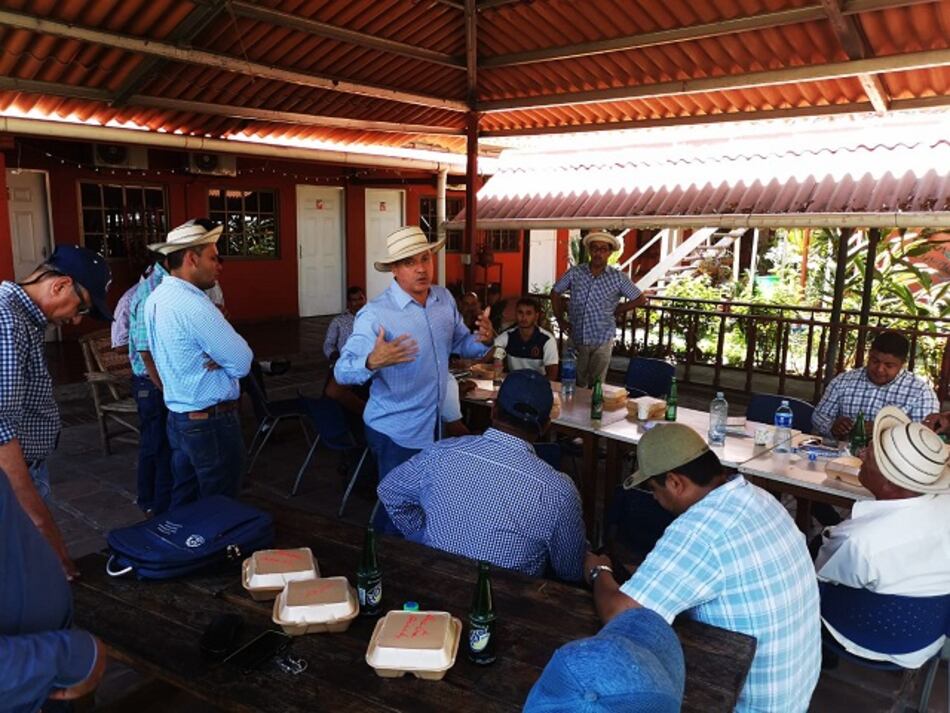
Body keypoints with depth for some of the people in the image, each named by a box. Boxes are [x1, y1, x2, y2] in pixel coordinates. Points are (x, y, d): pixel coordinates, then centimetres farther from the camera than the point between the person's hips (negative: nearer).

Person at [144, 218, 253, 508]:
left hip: (178, 416, 9)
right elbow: (242, 362, -20)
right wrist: (221, 361, -1)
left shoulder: (156, 299, 7)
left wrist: (217, 360, -2)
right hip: (211, 422, -9)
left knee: (184, 502, 18)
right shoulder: (193, 305, -23)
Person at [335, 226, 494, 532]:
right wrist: (372, 362, -45)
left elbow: (460, 343, 13)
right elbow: (342, 371, -24)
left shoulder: (444, 299, 1)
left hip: (435, 425, 7)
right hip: (395, 433, -6)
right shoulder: (375, 314, -19)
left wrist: (485, 340, -9)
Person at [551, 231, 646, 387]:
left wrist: (615, 311, 1)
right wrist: (560, 320, 8)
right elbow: (555, 292, 12)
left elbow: (639, 299, 5)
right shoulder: (575, 273, -1)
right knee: (576, 384, 10)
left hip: (602, 340, -1)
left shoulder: (618, 277, -4)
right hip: (576, 339, 1)